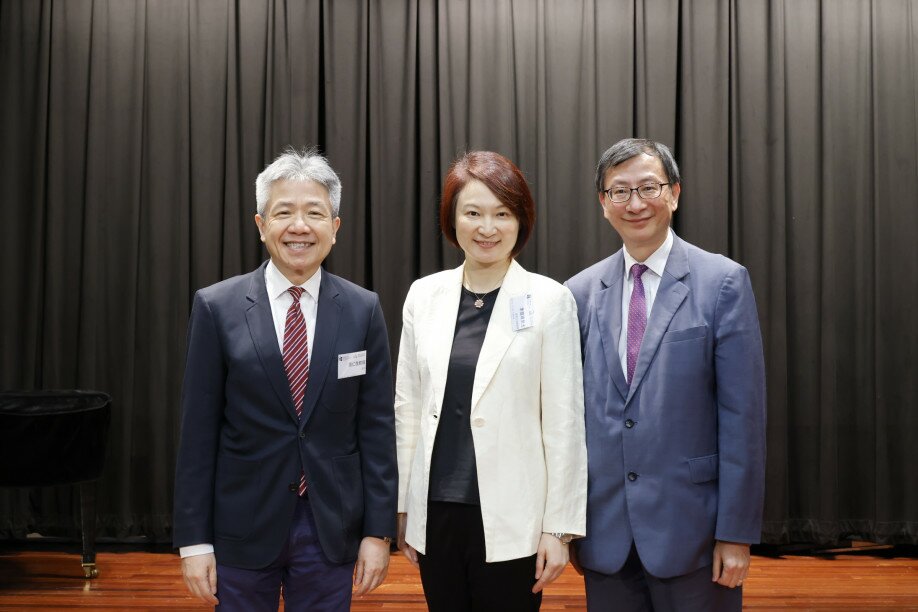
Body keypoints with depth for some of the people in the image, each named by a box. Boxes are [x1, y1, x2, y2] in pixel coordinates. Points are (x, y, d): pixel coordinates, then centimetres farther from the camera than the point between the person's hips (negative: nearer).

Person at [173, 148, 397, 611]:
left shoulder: (363, 310, -1)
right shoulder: (217, 307, -4)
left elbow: (376, 428, 0)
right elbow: (198, 431, -3)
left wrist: (378, 532, -2)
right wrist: (194, 540, -4)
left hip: (332, 528, 1)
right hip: (243, 527, -1)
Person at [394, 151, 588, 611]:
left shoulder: (549, 300, -6)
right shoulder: (424, 295, 3)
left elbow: (564, 421, -6)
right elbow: (407, 406, 9)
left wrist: (559, 527, -6)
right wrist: (402, 504, 10)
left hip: (510, 518, -3)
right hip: (436, 512, 3)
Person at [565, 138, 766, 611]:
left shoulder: (723, 282, -5)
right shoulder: (581, 292, 5)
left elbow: (743, 414, -7)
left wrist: (737, 533, -10)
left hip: (691, 528, -3)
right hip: (605, 535, 3)